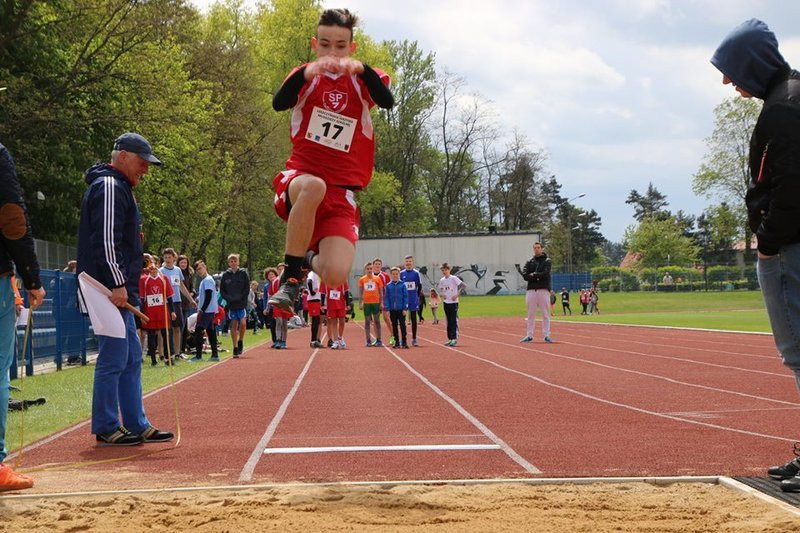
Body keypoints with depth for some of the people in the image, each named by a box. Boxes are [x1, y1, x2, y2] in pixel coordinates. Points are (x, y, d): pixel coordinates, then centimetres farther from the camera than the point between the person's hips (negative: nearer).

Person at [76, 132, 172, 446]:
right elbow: (105, 240, -20)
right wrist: (117, 283, -23)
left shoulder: (119, 188, 23)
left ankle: (137, 425, 18)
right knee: (113, 357, -7)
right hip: (110, 289, -11)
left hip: (119, 290, 11)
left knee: (131, 358, 13)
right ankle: (106, 429, -1)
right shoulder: (109, 187, -11)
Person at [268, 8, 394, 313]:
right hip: (298, 177, -1)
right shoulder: (306, 77, 7)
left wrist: (361, 70, -33)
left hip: (341, 193, 1)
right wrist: (306, 73, -32)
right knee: (313, 186, -41)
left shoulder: (363, 80, 7)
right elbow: (279, 103, -15)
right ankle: (290, 277, -24)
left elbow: (387, 102, -16)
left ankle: (311, 258, 19)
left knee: (335, 276, -21)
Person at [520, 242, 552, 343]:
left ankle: (547, 335, -1)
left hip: (543, 290, -3)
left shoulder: (547, 261, 5)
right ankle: (529, 335, 8)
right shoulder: (529, 262, 14)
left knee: (545, 314, -3)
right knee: (531, 314, 5)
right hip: (531, 290, 3)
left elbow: (545, 274, -11)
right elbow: (524, 275, -1)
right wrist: (538, 277, -11)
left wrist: (533, 275, -6)